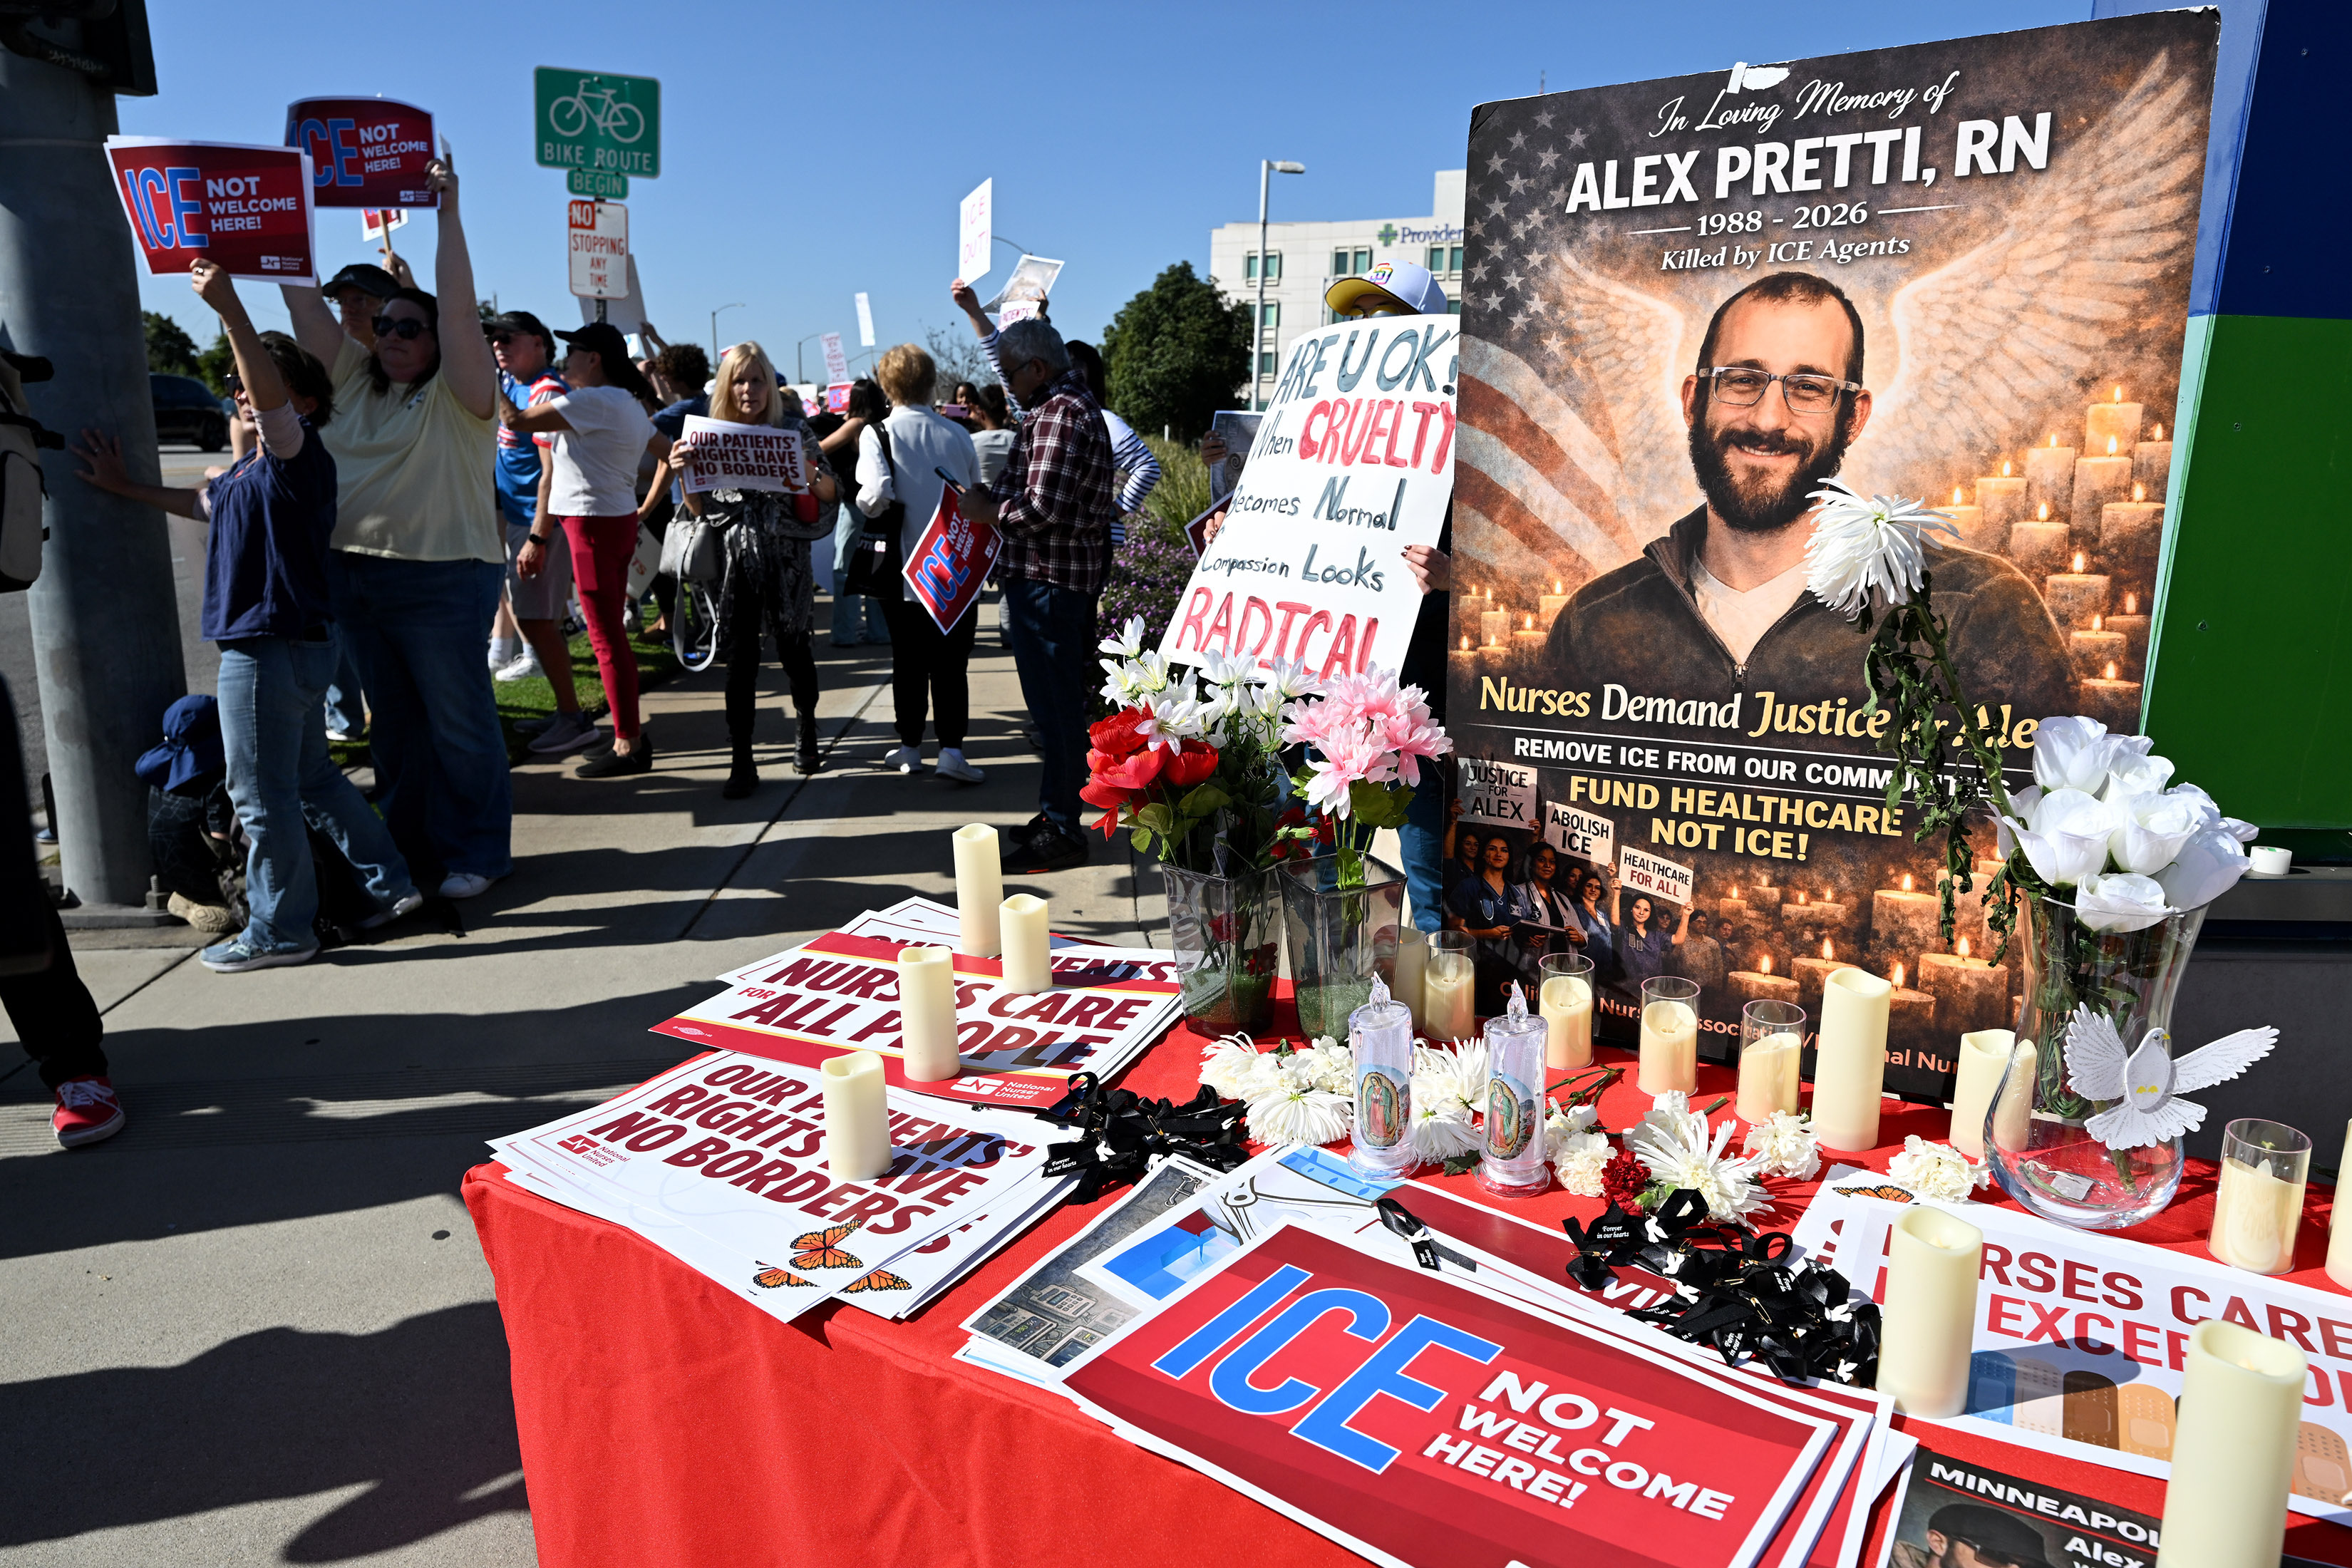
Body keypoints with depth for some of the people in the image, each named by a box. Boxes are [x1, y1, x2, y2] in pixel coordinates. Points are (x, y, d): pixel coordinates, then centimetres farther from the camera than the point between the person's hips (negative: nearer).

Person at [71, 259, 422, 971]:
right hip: (296, 645, 11)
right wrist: (125, 487, 37)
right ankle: (390, 884, 24)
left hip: (270, 650, -11)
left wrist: (229, 308, -40)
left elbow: (271, 393, -32)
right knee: (311, 778, 19)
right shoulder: (251, 471, 18)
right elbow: (201, 502, 35)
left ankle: (278, 931, 10)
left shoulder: (298, 454, -13)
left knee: (262, 795, -1)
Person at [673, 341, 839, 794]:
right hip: (736, 557, 1)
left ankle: (805, 732, 35)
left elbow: (830, 492, 1)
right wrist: (681, 471, -11)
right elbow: (699, 508, 7)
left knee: (792, 647, 9)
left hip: (786, 556, -1)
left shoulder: (793, 428, 0)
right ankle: (742, 763, 3)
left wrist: (810, 472, -19)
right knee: (740, 658, -1)